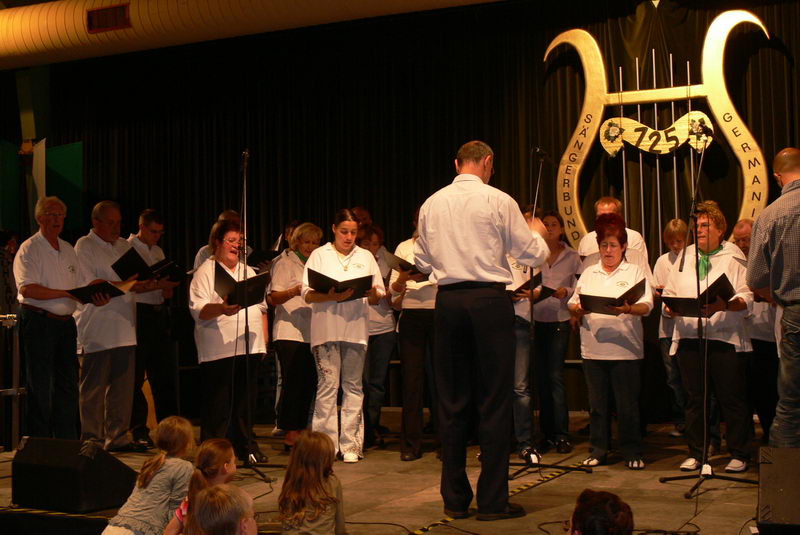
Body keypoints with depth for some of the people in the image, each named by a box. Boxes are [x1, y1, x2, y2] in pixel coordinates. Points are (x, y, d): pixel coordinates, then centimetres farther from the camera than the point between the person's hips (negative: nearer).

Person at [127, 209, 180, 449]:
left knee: (165, 371, 8)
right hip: (138, 313, -7)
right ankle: (138, 430, 6)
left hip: (158, 312, 7)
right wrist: (157, 285, -23)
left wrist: (168, 288, 0)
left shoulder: (158, 251, 17)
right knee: (136, 374, 0)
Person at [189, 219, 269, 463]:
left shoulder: (248, 271, 20)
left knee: (243, 400, 12)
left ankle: (245, 447, 20)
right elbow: (197, 310, -12)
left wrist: (264, 339, 15)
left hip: (249, 347, 6)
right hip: (218, 349, -6)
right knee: (218, 405, -4)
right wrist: (221, 309, -31)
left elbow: (262, 307, 23)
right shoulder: (205, 272, -2)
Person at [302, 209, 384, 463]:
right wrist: (332, 297, -17)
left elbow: (378, 298, 15)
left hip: (356, 328, 2)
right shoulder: (320, 255, 9)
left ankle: (350, 445, 5)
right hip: (326, 329, -2)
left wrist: (372, 294, -9)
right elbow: (308, 295, 1)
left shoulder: (366, 257, 17)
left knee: (353, 386, 2)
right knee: (327, 385, -7)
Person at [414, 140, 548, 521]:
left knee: (451, 401, 9)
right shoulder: (498, 201, -4)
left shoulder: (432, 204, 7)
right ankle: (493, 501, 3)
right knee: (494, 401, 1)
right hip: (489, 300, -4)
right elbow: (533, 255, 1)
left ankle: (454, 500, 14)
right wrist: (536, 231, 22)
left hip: (448, 301, 4)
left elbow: (422, 261, 16)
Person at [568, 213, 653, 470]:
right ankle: (598, 450, 16)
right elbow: (572, 303, 14)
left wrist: (628, 309, -24)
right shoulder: (588, 274, 18)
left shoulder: (635, 272, 7)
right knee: (597, 402, 7)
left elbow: (647, 305, -4)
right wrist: (578, 309, -9)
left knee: (627, 403, 0)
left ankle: (632, 452, 9)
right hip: (593, 349, 3)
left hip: (625, 349, -3)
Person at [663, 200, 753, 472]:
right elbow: (669, 294, 16)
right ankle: (695, 453, 18)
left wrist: (721, 306, -24)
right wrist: (671, 308, -6)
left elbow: (747, 298, -7)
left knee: (732, 399, 0)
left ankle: (739, 455, 11)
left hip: (725, 339, -4)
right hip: (689, 338, 4)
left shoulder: (734, 258, 2)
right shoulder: (684, 259, 17)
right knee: (694, 399, 8)